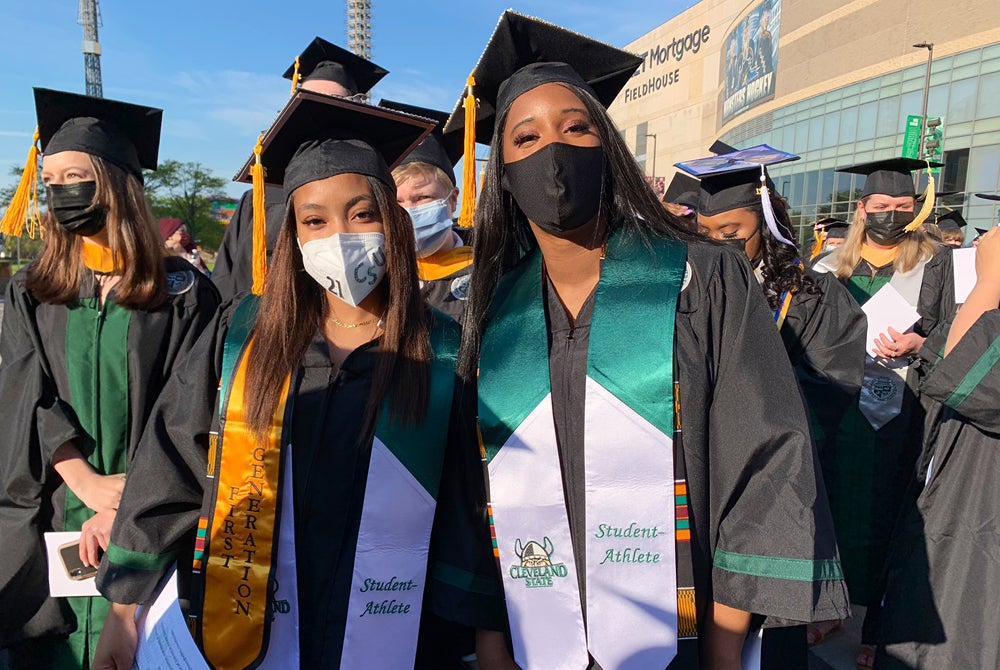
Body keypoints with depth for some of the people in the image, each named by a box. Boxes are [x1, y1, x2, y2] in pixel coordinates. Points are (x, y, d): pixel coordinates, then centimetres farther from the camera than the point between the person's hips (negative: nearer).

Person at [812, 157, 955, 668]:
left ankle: (875, 629, 15)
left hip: (901, 415, -1)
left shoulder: (934, 264, 6)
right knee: (834, 511, 5)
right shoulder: (832, 266, 11)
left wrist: (916, 344, -14)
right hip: (840, 410, 2)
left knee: (885, 520, 3)